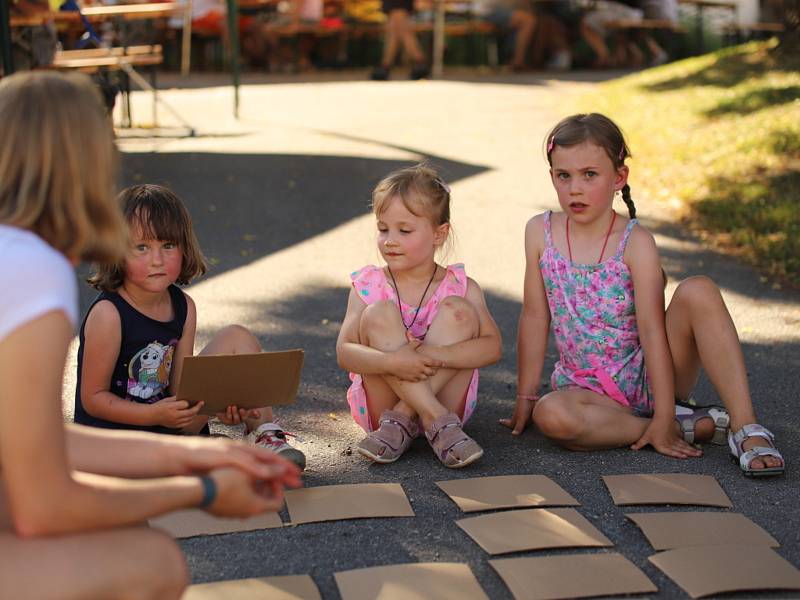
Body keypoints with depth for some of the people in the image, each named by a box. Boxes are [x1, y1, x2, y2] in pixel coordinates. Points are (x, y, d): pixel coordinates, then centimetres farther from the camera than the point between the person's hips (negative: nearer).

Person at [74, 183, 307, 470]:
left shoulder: (183, 306, -2)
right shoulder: (108, 314, -21)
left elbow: (179, 388, 0)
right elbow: (93, 398, -17)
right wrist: (156, 414, -30)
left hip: (169, 423, 7)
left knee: (237, 337, 5)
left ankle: (263, 434, 5)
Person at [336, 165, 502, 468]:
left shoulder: (461, 286, 2)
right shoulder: (367, 286, 2)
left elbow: (492, 346, -12)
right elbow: (344, 352, -10)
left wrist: (434, 354, -28)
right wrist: (389, 361, -31)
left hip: (445, 396, 0)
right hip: (380, 403, 0)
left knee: (458, 310, -18)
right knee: (379, 314, -22)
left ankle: (401, 421, -25)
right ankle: (437, 423, -27)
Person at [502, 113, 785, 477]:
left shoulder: (635, 242, -10)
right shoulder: (540, 232, -2)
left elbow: (652, 329, -17)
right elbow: (535, 316, 1)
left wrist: (663, 417, -22)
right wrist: (526, 398, 1)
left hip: (648, 375, -2)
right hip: (588, 388, 2)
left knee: (698, 291, -26)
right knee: (550, 414, -35)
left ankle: (744, 427, -25)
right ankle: (692, 426, -20)